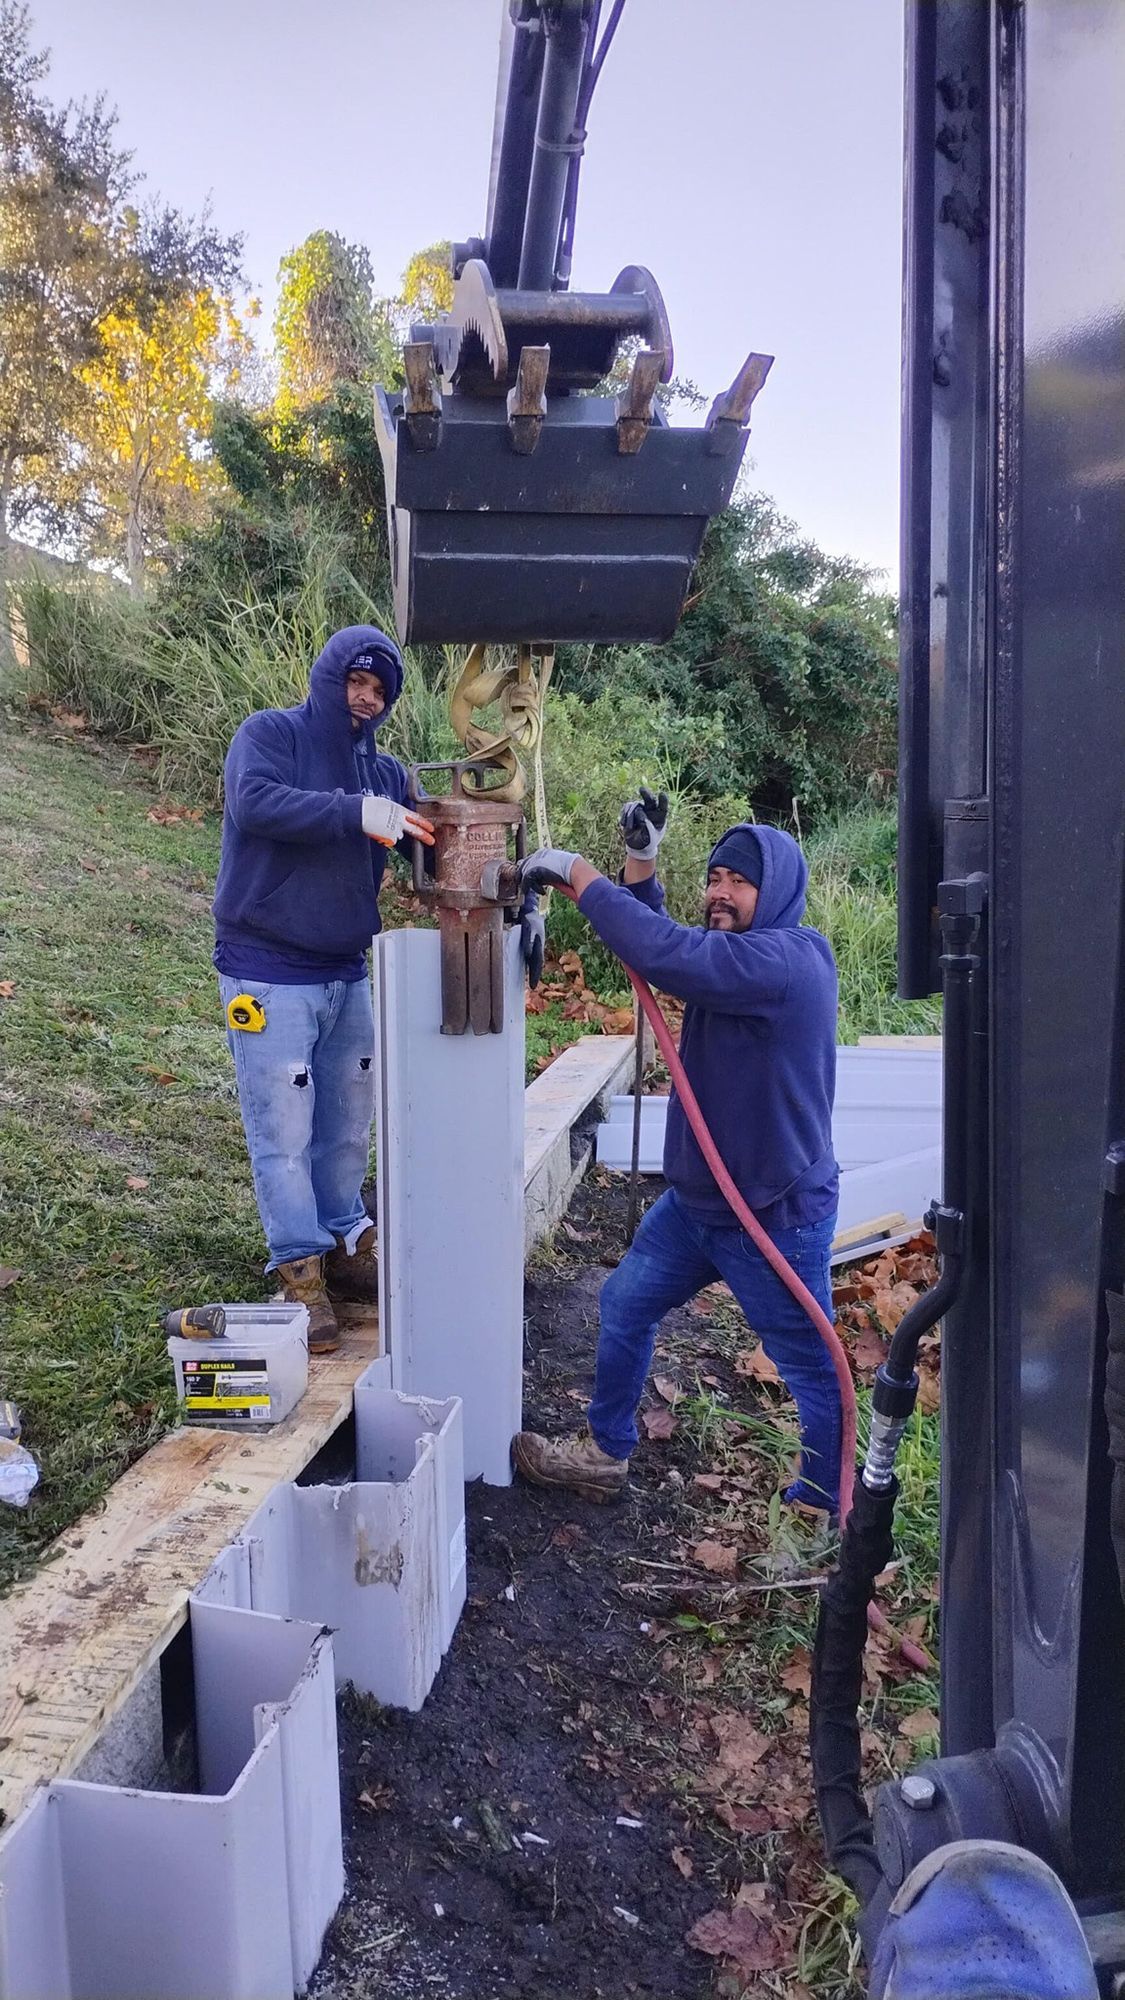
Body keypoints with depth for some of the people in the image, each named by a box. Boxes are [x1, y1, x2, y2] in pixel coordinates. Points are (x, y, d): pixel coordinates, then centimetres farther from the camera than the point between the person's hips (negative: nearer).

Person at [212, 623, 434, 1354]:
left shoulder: (385, 771, 10)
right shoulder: (270, 734, -6)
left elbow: (429, 844, 2)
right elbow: (254, 802, -26)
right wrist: (357, 814, -35)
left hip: (347, 975, 6)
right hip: (269, 977, -6)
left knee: (349, 1124, 14)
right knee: (284, 1131, -2)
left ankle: (347, 1245, 29)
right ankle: (300, 1271, 9)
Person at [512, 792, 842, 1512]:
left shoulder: (787, 960, -25)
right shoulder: (737, 955, 8)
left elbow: (667, 953, -35)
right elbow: (662, 949, 15)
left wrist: (577, 872, -25)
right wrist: (641, 861, 0)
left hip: (778, 1214, -10)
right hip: (697, 1199, 10)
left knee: (812, 1367, 6)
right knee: (625, 1305, 18)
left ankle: (828, 1504, 25)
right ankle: (606, 1453, 35)